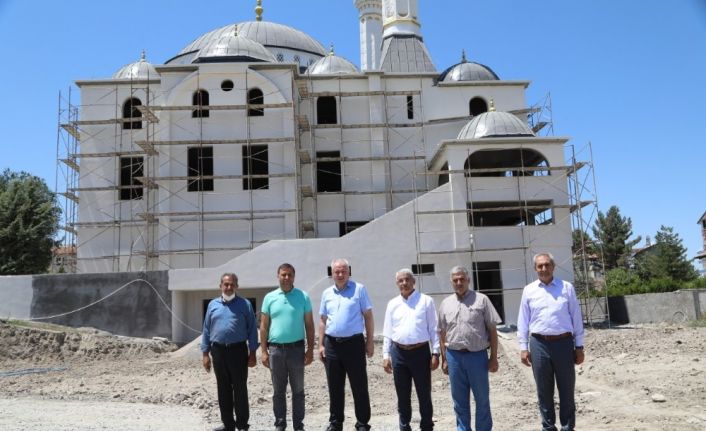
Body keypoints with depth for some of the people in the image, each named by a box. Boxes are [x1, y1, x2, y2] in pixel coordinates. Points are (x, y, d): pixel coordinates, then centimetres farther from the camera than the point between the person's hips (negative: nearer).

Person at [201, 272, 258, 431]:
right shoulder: (213, 305, 9)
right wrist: (205, 354, 5)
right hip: (218, 351, 3)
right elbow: (206, 330, 10)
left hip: (238, 350, -3)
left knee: (240, 388, 1)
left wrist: (252, 353, -6)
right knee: (223, 389, 10)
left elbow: (252, 330, -1)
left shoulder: (245, 304, 0)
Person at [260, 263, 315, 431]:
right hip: (275, 348, 1)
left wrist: (310, 349, -3)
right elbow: (264, 326, 6)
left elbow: (309, 325, 2)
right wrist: (263, 351, 0)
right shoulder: (269, 298, 4)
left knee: (298, 390, 7)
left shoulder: (303, 297, 0)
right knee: (278, 391, 11)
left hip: (296, 348, -1)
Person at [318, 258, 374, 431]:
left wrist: (370, 341, -5)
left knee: (359, 387, 2)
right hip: (332, 344, 4)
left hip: (354, 343, -4)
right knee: (335, 388, 12)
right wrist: (321, 345, 8)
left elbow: (368, 316, -1)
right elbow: (323, 321, 14)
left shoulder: (359, 289, -2)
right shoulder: (327, 293, 10)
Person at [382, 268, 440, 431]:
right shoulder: (392, 304, 8)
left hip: (420, 351, -3)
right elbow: (387, 332, 10)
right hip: (399, 353, 3)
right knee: (402, 395, 12)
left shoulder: (426, 301, -1)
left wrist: (435, 353, -7)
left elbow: (434, 329, -1)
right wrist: (386, 355, 5)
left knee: (424, 394, 6)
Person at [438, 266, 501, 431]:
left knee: (482, 399, 9)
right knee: (459, 400, 12)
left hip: (477, 355, -2)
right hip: (454, 356, 2)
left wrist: (494, 357, -4)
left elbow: (492, 330, -1)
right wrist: (444, 359, 8)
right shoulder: (445, 303, 8)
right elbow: (442, 333, 11)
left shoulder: (481, 300, -1)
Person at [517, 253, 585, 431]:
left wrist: (579, 346, 3)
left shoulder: (567, 287, 4)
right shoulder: (529, 290, 6)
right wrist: (523, 347, 1)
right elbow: (523, 321, 6)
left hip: (563, 343, 0)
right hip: (539, 344, 1)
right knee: (544, 390, 9)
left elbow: (576, 318, 5)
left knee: (566, 389, 8)